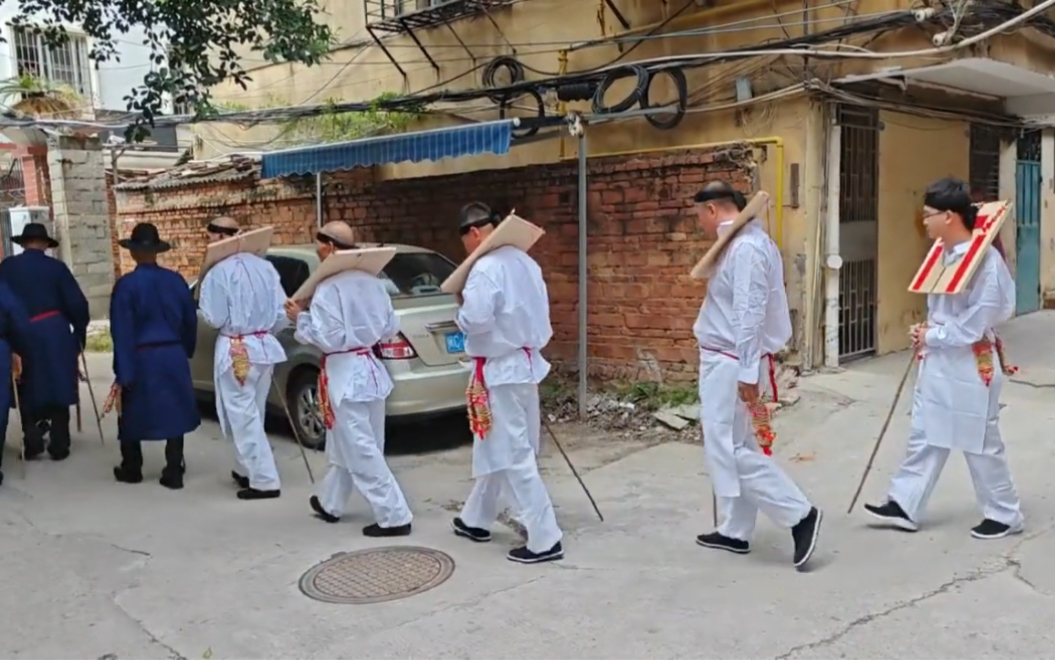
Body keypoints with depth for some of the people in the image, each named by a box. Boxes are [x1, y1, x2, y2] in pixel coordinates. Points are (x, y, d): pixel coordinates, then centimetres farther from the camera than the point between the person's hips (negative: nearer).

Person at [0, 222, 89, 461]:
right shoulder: (56, 267, -2)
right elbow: (78, 304, -3)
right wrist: (79, 334, 9)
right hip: (54, 333, -1)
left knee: (28, 391, 15)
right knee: (57, 390, 7)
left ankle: (32, 442, 10)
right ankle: (59, 446, 9)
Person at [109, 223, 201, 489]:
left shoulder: (126, 284, -10)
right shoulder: (176, 280, 0)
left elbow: (122, 332, -11)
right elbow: (190, 321, 8)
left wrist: (123, 373, -8)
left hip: (141, 358, -3)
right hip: (173, 356, 3)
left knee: (133, 414, 15)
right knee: (174, 413, 8)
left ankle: (131, 469, 29)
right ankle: (174, 473, 9)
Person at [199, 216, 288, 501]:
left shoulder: (219, 273, -14)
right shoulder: (265, 267, 3)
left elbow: (214, 318, -11)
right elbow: (282, 312, 5)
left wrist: (207, 304, 8)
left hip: (236, 350, -7)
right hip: (265, 346, 7)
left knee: (243, 416, 0)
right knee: (252, 413, 19)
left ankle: (265, 481, -1)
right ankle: (246, 470, 32)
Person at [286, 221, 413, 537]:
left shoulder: (328, 288, -16)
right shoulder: (372, 282, 6)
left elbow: (329, 338, -19)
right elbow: (391, 327, 10)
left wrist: (301, 319, -5)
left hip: (345, 373, -8)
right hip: (370, 368, 8)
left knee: (362, 452, -2)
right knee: (348, 445, 20)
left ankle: (394, 517, -1)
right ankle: (330, 503, 36)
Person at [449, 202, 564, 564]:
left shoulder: (485, 268, -19)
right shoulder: (525, 262, 8)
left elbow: (475, 320, -24)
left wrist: (461, 309, -5)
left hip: (500, 369, -9)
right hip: (525, 362, 9)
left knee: (515, 456, -3)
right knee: (496, 449, 20)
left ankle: (545, 539, 0)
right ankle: (475, 519, 34)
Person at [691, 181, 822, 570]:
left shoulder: (746, 248, -19)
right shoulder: (742, 243, 13)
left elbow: (750, 315, -24)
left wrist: (748, 374, -24)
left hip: (733, 363, -10)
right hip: (725, 361, 10)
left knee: (732, 450, -7)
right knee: (726, 449, 14)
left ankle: (800, 515, 2)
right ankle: (734, 532, 22)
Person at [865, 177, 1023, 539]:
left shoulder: (985, 259, -21)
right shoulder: (944, 252, 5)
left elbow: (975, 323, -22)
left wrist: (930, 336, -13)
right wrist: (927, 333, -1)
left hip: (970, 366, -8)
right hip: (937, 362, 8)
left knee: (981, 443, 7)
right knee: (924, 436, 12)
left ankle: (1005, 514, 25)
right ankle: (904, 506, 21)